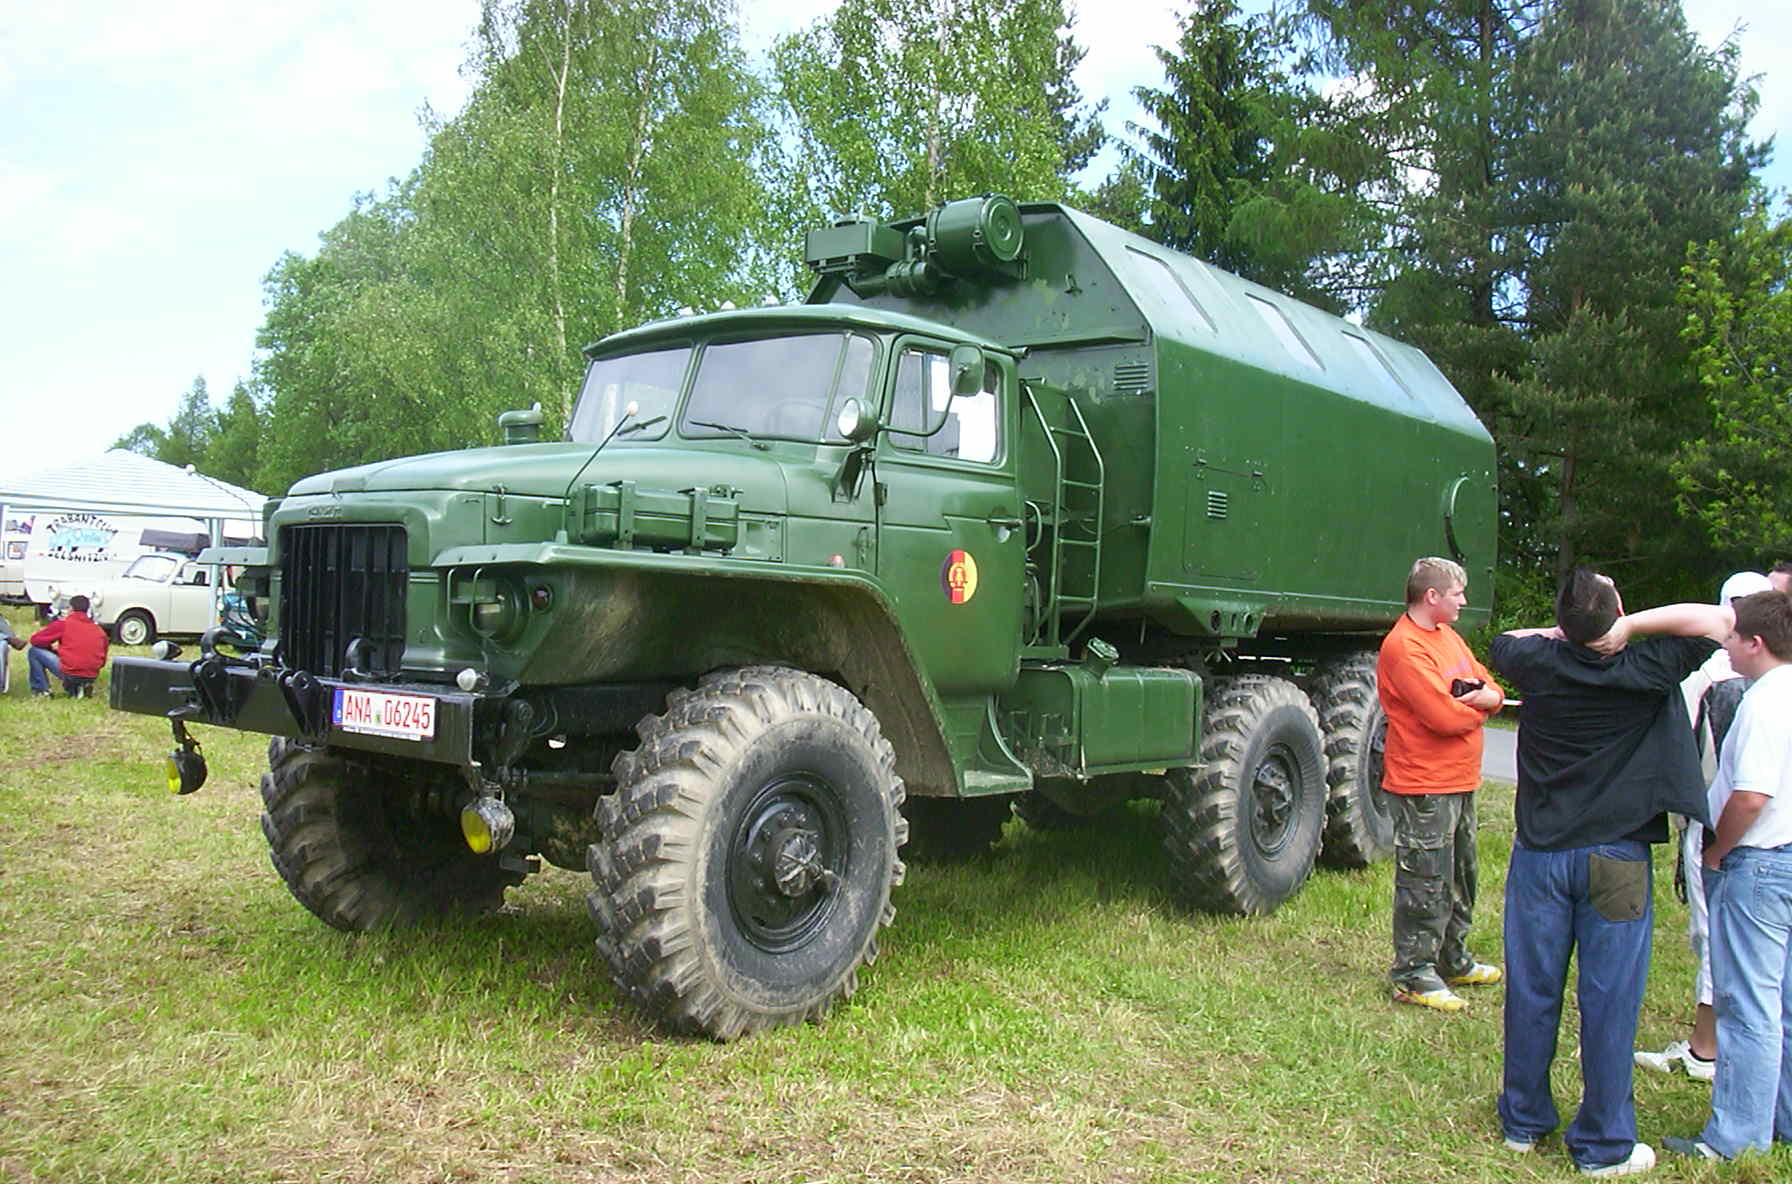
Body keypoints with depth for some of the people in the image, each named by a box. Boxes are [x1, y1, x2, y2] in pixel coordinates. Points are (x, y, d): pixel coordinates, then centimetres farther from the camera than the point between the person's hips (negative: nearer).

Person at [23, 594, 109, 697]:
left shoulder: (63, 624, 0)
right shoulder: (99, 630, 11)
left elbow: (35, 640, 7)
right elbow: (102, 662, 16)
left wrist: (51, 646, 26)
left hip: (69, 673, -5)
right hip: (92, 677, 5)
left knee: (34, 651, 14)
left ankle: (42, 689, 13)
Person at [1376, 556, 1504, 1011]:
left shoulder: (1448, 636, 13)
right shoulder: (1404, 647, -19)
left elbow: (1493, 690, 15)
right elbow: (1443, 717, -25)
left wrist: (1487, 696, -10)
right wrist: (1476, 709, -5)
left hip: (1460, 782, 10)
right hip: (1424, 787, -10)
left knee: (1460, 877, 21)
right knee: (1426, 884, -3)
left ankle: (1453, 960, 35)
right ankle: (1413, 975, 7)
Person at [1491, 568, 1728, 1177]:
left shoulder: (1538, 663, -4)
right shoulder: (1642, 672, -12)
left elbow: (1502, 640, 18)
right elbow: (1719, 619, -6)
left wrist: (1557, 634, 11)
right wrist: (1631, 626, -9)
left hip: (1538, 855, 3)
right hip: (1616, 862, -3)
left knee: (1531, 991, 11)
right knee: (1609, 1002, 5)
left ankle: (1523, 1121, 25)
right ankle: (1603, 1145, 14)